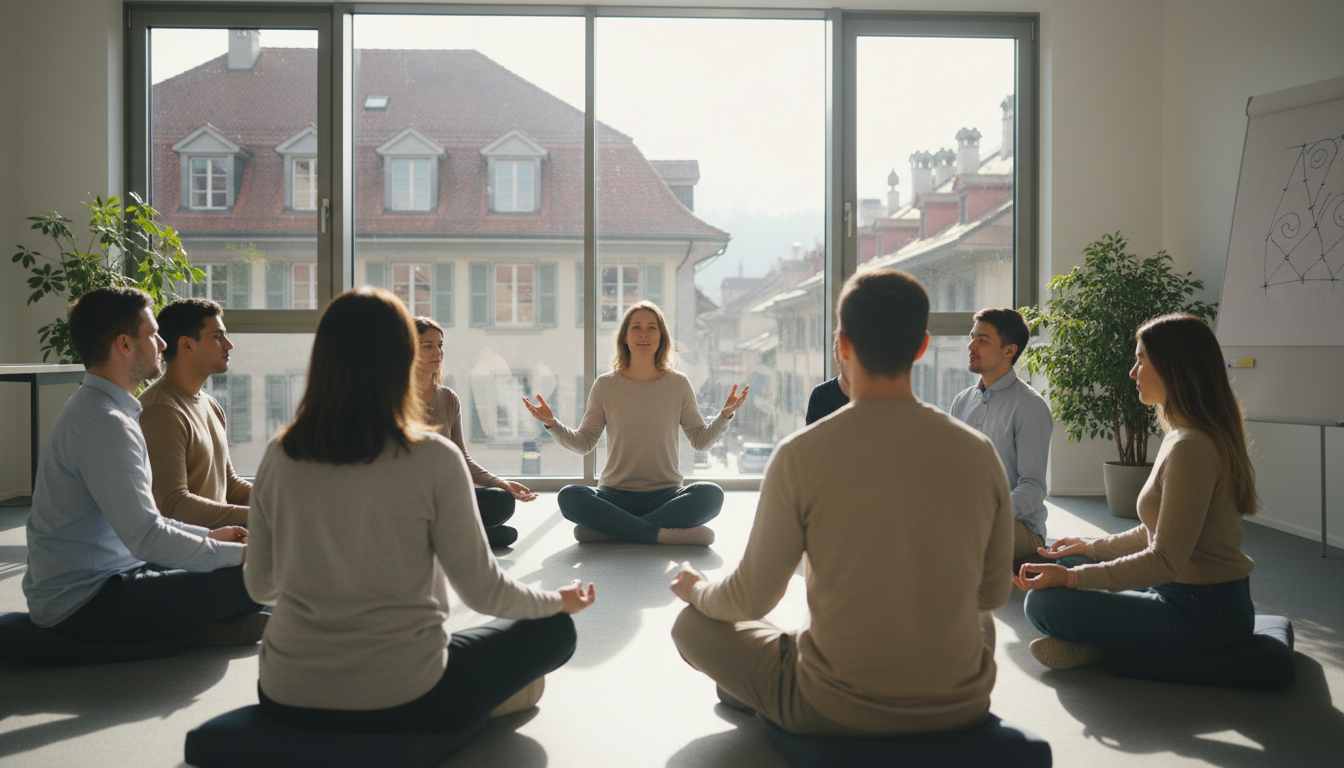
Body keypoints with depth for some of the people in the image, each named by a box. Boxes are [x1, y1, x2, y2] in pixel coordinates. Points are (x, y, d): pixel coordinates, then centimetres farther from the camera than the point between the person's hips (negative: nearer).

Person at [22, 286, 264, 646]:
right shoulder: (105, 424, -22)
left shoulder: (92, 408, 13)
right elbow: (146, 538, -26)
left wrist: (208, 535, 15)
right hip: (84, 605, -11)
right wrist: (239, 553, -17)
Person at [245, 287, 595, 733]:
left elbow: (260, 586, 8)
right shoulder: (433, 459, -16)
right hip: (403, 703, -4)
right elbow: (482, 591, -9)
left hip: (286, 700, 5)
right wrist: (561, 601, 10)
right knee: (555, 628, 17)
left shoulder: (279, 457, -4)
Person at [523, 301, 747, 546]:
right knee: (568, 497, -29)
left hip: (665, 495, 1)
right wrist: (552, 424, -9)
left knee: (711, 494, -30)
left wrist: (725, 415, -8)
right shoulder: (606, 385, 5)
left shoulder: (678, 384, 5)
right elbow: (583, 443, 6)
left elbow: (701, 441, 8)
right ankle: (662, 533, -29)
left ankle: (611, 529, -26)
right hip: (616, 495, 0)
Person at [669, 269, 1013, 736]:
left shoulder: (801, 454, -17)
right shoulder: (979, 452, -7)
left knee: (693, 625, 17)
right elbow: (994, 594, 6)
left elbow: (752, 600, -8)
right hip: (961, 707, 4)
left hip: (836, 712, -3)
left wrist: (697, 589, 15)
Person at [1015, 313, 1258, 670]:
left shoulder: (1191, 448, -23)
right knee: (1064, 558, 19)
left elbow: (1165, 560, -24)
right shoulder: (1184, 437, 10)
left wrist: (1072, 577, -22)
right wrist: (1091, 547, 21)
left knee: (1044, 603, -21)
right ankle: (1095, 640, -1)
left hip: (1205, 614, -11)